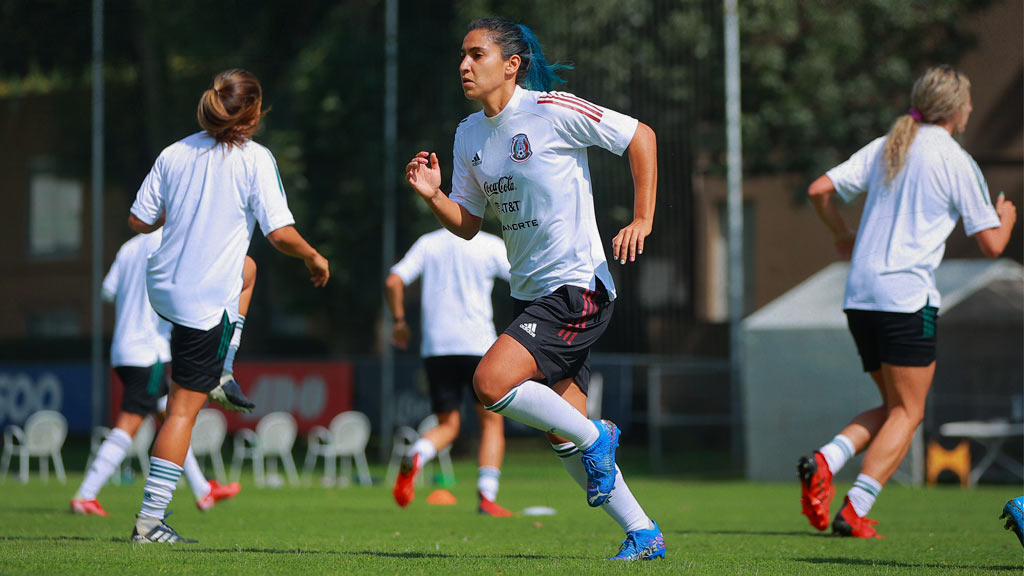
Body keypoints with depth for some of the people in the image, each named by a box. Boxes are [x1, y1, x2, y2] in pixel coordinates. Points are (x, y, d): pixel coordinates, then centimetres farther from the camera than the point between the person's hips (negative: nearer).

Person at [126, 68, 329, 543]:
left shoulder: (175, 153, 2)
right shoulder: (255, 159, -12)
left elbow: (139, 222, 6)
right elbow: (281, 234, -16)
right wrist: (314, 258, 4)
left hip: (163, 286, 7)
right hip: (208, 300, -6)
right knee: (184, 408, -3)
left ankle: (221, 375, 47)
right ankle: (150, 519, -5)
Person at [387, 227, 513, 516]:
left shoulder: (427, 243, 7)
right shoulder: (490, 245, -1)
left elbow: (393, 281, 0)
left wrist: (399, 321, 13)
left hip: (435, 347, 3)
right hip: (478, 344, -3)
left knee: (447, 426, 12)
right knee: (492, 422, 8)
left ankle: (415, 456, -21)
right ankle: (487, 497, -4)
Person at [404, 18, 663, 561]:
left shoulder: (552, 110, -13)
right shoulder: (469, 134, 9)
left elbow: (639, 136, -8)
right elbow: (467, 223, 14)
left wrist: (642, 220, -13)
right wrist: (432, 194, -6)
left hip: (577, 287, -8)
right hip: (530, 292, 8)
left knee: (491, 382, -23)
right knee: (562, 437, 7)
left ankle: (595, 437, -2)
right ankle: (643, 534, 18)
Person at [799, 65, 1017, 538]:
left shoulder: (884, 148, 13)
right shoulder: (955, 160, -3)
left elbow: (819, 189, 6)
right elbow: (991, 246, -2)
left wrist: (842, 235, 24)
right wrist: (1006, 219, 21)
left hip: (860, 297, 7)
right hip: (907, 296, -7)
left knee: (895, 407, 16)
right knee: (907, 412, 0)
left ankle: (824, 462, -7)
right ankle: (855, 510, -14)